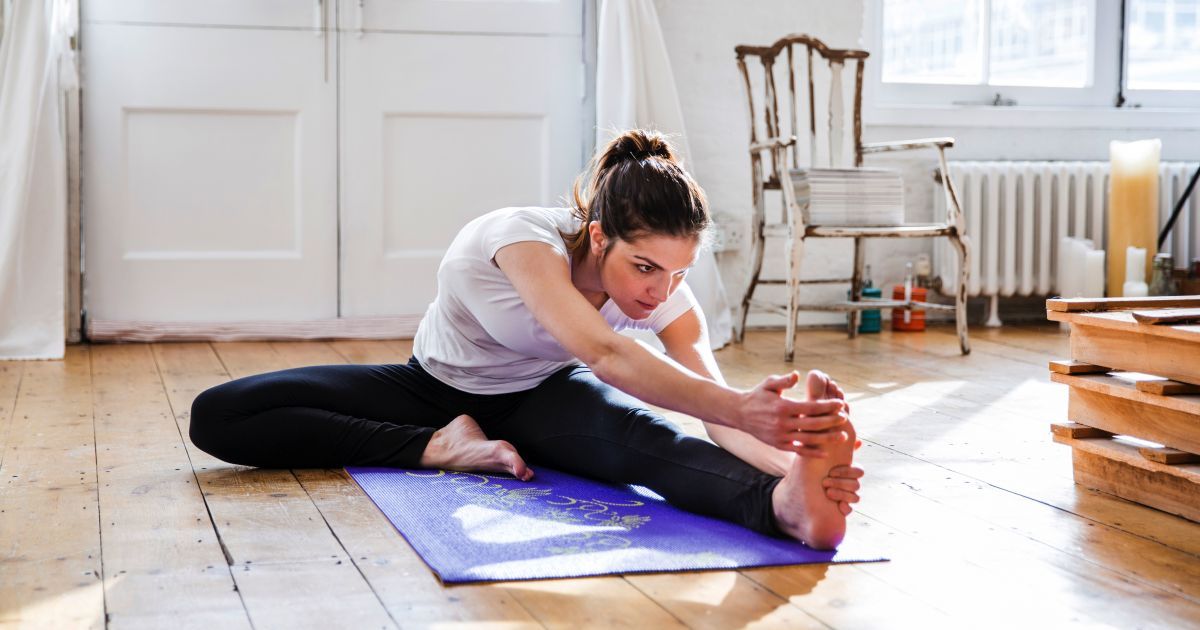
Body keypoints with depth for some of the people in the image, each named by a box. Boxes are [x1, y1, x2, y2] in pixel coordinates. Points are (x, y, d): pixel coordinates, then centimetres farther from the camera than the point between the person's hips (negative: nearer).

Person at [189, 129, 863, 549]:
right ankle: (441, 446, -25)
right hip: (438, 387, -1)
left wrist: (792, 458, -55)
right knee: (217, 416, -20)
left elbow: (711, 395, -33)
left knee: (640, 433, -38)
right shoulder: (525, 239, -38)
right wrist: (738, 408, -66)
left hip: (541, 397, 1)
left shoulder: (668, 295, -22)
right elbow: (603, 354, -52)